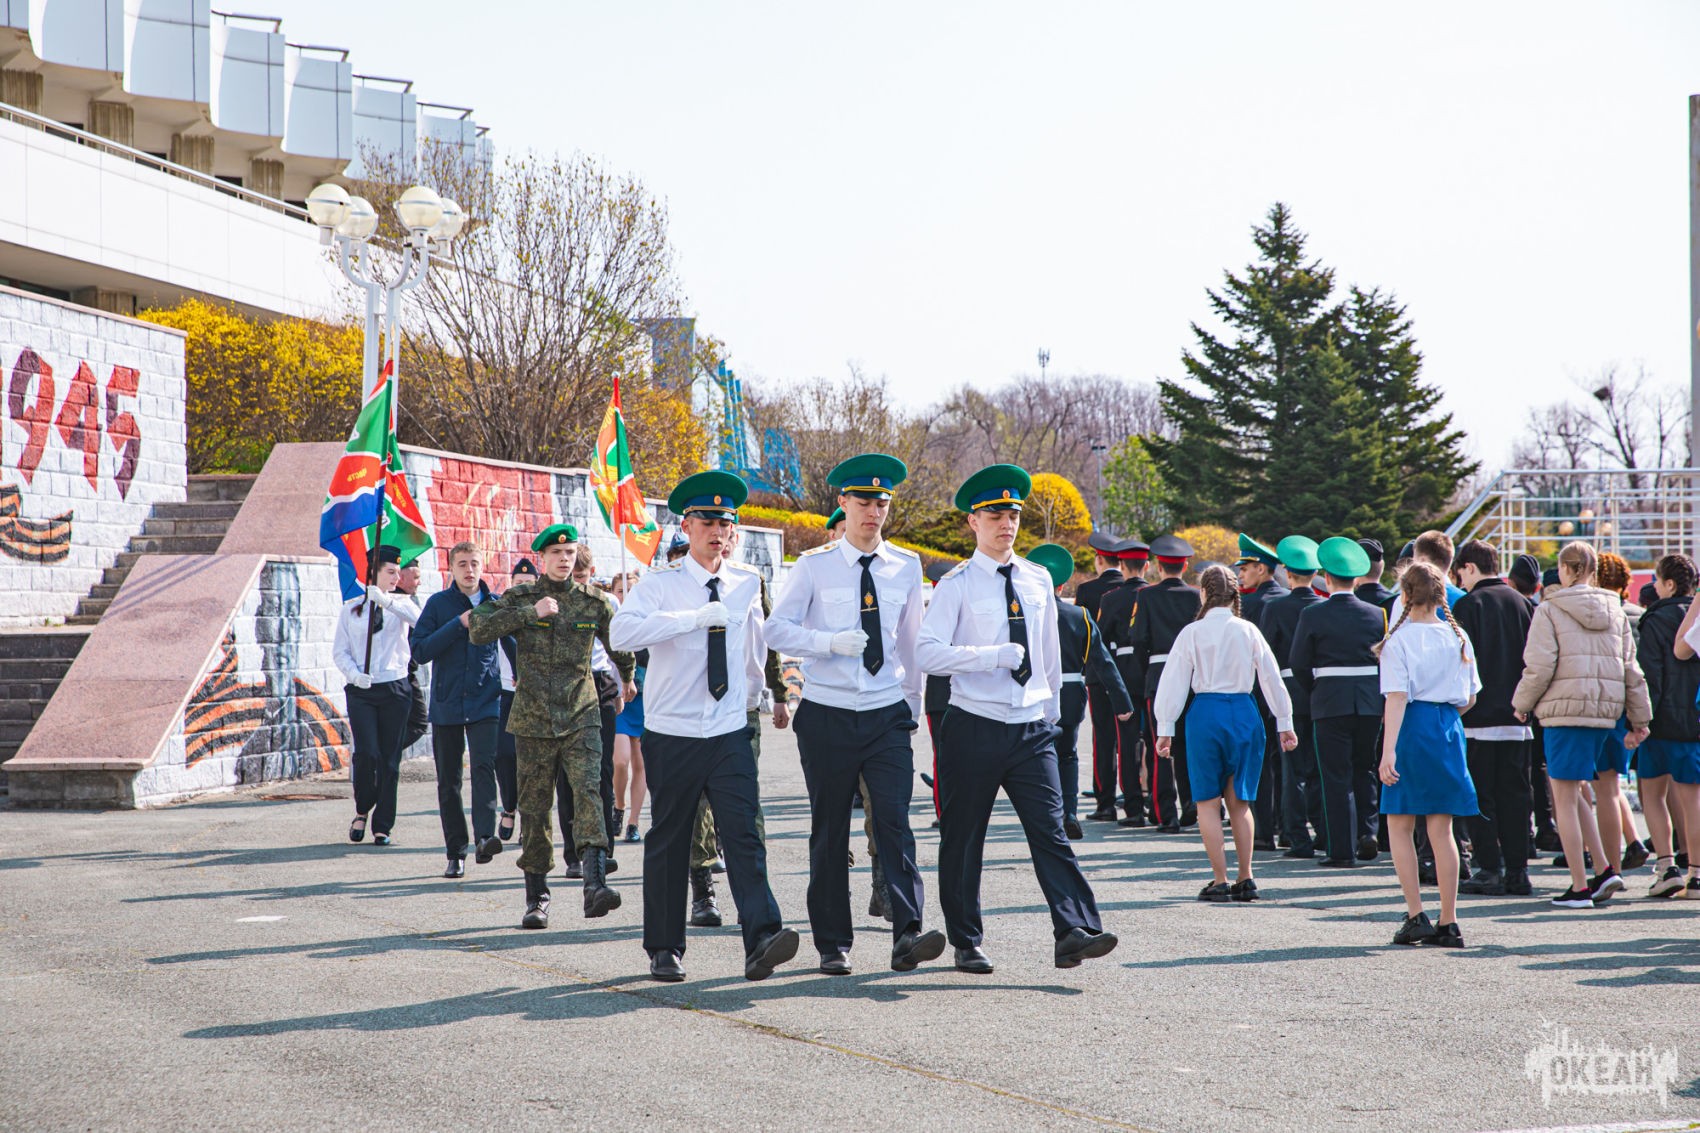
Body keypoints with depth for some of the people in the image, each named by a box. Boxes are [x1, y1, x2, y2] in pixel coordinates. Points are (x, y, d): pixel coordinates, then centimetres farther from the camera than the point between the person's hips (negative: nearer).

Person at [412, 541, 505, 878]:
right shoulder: (438, 604, 2)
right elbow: (419, 651, -8)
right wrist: (459, 624, -14)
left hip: (486, 702, -1)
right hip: (446, 704, 1)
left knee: (484, 766, -21)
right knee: (448, 781, 5)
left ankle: (485, 838, -32)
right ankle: (456, 853, 12)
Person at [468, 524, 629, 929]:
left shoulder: (594, 603, 7)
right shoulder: (520, 598, 3)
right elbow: (478, 629, -11)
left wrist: (628, 680, 37)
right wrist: (531, 612, -15)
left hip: (581, 717, 0)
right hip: (532, 718, 0)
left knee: (588, 793, -18)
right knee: (534, 807, 4)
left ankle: (595, 884, -29)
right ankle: (536, 897, 13)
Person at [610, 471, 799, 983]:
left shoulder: (746, 585, 9)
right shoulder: (660, 584, -5)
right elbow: (621, 633, -24)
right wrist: (696, 616, -26)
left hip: (731, 733, 2)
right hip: (672, 734, -2)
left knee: (744, 834, -11)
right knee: (668, 841, 6)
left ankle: (761, 941, -20)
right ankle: (664, 950, 16)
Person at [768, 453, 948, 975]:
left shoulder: (906, 566, 8)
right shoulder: (814, 566, 0)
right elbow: (777, 629, -3)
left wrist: (913, 706, 20)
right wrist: (831, 642, -18)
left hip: (887, 715, 1)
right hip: (827, 715, -1)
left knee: (895, 821, -12)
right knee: (830, 831, 4)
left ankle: (907, 935, -19)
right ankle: (833, 944, 12)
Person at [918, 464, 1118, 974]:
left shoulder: (1038, 579, 11)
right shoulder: (957, 585, -4)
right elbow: (928, 653, -15)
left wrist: (1052, 708, 25)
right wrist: (996, 655, -21)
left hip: (1032, 727, 3)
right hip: (974, 726, -3)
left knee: (1050, 830, -9)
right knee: (963, 838, 5)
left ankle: (1075, 932, -17)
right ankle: (967, 943, 16)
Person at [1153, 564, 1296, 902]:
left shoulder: (1192, 633, -5)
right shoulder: (1248, 631, 2)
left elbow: (1174, 682, -3)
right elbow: (1271, 677, 7)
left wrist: (1165, 729, 4)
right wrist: (1284, 723, 17)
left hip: (1206, 715, -3)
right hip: (1245, 713, 3)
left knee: (1208, 802, 4)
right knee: (1240, 802, 12)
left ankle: (1220, 881, -1)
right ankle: (1246, 879, 9)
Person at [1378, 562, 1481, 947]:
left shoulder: (1399, 640, -8)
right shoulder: (1458, 637, 6)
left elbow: (1397, 698, -16)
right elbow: (1469, 699, 10)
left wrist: (1388, 752, -19)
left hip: (1412, 729, -4)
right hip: (1449, 731, 4)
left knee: (1399, 826, 6)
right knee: (1441, 831, 8)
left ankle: (1416, 915, -2)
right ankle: (1448, 923, 6)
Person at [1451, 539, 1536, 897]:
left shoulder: (1469, 605, -7)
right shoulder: (1523, 604, 7)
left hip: (1479, 717, -5)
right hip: (1516, 719, 5)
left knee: (1479, 797, 1)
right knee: (1514, 796, 8)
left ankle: (1490, 870, -3)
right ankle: (1517, 871, 8)